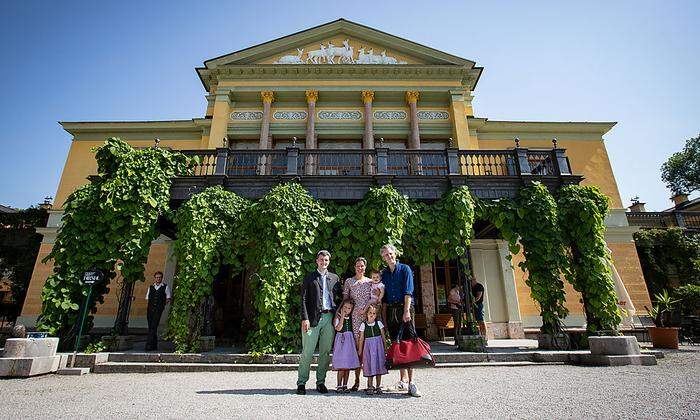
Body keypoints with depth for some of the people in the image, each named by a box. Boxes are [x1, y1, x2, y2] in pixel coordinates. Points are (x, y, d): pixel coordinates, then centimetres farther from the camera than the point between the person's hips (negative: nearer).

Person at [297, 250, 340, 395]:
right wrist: (305, 318, -11)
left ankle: (321, 382, 19)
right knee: (307, 352, -1)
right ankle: (301, 383, 10)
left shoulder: (334, 278, 15)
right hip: (313, 318, -3)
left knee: (326, 352, 8)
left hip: (329, 317, 3)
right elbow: (303, 299, -1)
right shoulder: (309, 277, 5)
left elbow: (337, 298, 15)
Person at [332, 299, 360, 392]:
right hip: (341, 341, -4)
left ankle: (345, 385, 17)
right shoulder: (338, 317, -4)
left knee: (348, 365, 7)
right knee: (341, 366, -7)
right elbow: (338, 328, -19)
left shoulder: (351, 318, 9)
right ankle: (339, 385, 5)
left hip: (350, 341, 4)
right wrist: (342, 317, -17)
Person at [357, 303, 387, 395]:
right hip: (368, 347, -1)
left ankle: (378, 386, 16)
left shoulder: (379, 323, 2)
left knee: (379, 365, 4)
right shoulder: (363, 325, 0)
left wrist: (385, 348, 5)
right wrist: (360, 352, 2)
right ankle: (370, 387, 12)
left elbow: (383, 337, 6)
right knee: (369, 366, 0)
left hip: (378, 346, 1)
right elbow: (361, 339, 2)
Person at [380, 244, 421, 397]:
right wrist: (384, 316, 9)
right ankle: (403, 380, 15)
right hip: (390, 311, 5)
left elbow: (408, 292, -8)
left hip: (404, 308, -4)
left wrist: (406, 311, -18)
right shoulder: (384, 274, 15)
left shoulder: (405, 269, 2)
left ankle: (410, 382, -7)